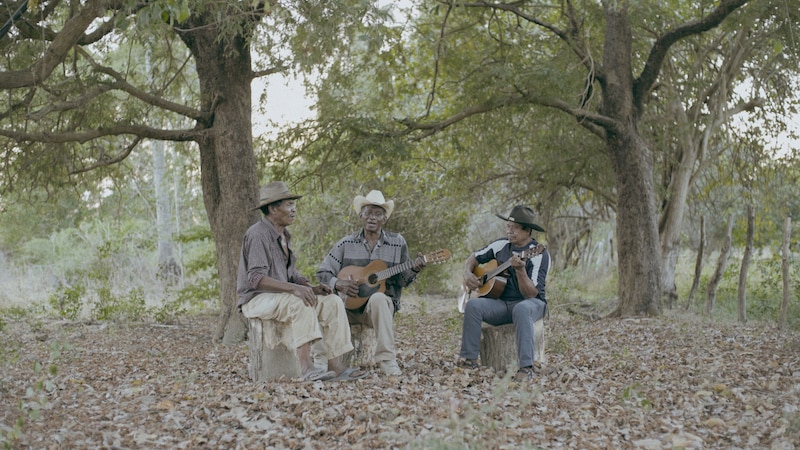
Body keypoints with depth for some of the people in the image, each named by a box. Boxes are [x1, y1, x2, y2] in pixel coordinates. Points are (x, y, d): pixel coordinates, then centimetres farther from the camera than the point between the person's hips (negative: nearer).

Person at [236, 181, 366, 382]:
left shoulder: (284, 235, 14)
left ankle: (335, 365, -17)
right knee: (300, 302, -36)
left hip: (282, 296, 9)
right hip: (256, 299, -9)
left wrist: (311, 287, -5)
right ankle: (307, 367, -38)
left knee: (332, 302, -9)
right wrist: (294, 289, -36)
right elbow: (256, 278, -27)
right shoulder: (258, 234, -16)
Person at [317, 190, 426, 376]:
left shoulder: (397, 242, 6)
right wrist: (339, 284, -14)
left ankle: (386, 359, -33)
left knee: (377, 299, -38)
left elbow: (402, 281, 9)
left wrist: (413, 270, -13)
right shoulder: (346, 244, 6)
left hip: (383, 304, -1)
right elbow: (323, 273, 5)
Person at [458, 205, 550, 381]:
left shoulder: (540, 254, -12)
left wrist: (520, 271, -36)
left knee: (521, 309, -40)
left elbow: (530, 294, -20)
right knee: (473, 305, -24)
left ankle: (526, 368, -41)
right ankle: (469, 359, -18)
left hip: (531, 303, -5)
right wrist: (468, 274, -1)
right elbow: (474, 258, 20)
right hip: (501, 302, 5)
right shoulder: (501, 245, 5)